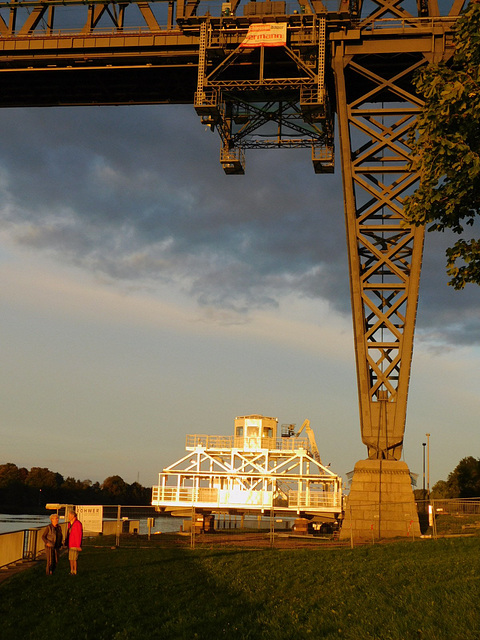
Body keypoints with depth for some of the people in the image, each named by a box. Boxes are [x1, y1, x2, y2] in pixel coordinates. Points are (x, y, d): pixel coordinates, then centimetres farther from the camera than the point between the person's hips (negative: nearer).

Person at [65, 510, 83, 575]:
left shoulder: (78, 523, -15)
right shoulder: (70, 523, 12)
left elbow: (79, 535, -17)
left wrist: (78, 545, -18)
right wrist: (66, 542, 16)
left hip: (75, 545, -8)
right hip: (70, 544, 8)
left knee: (74, 558, -7)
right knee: (70, 558, 11)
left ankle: (74, 572, 1)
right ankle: (71, 571, 18)